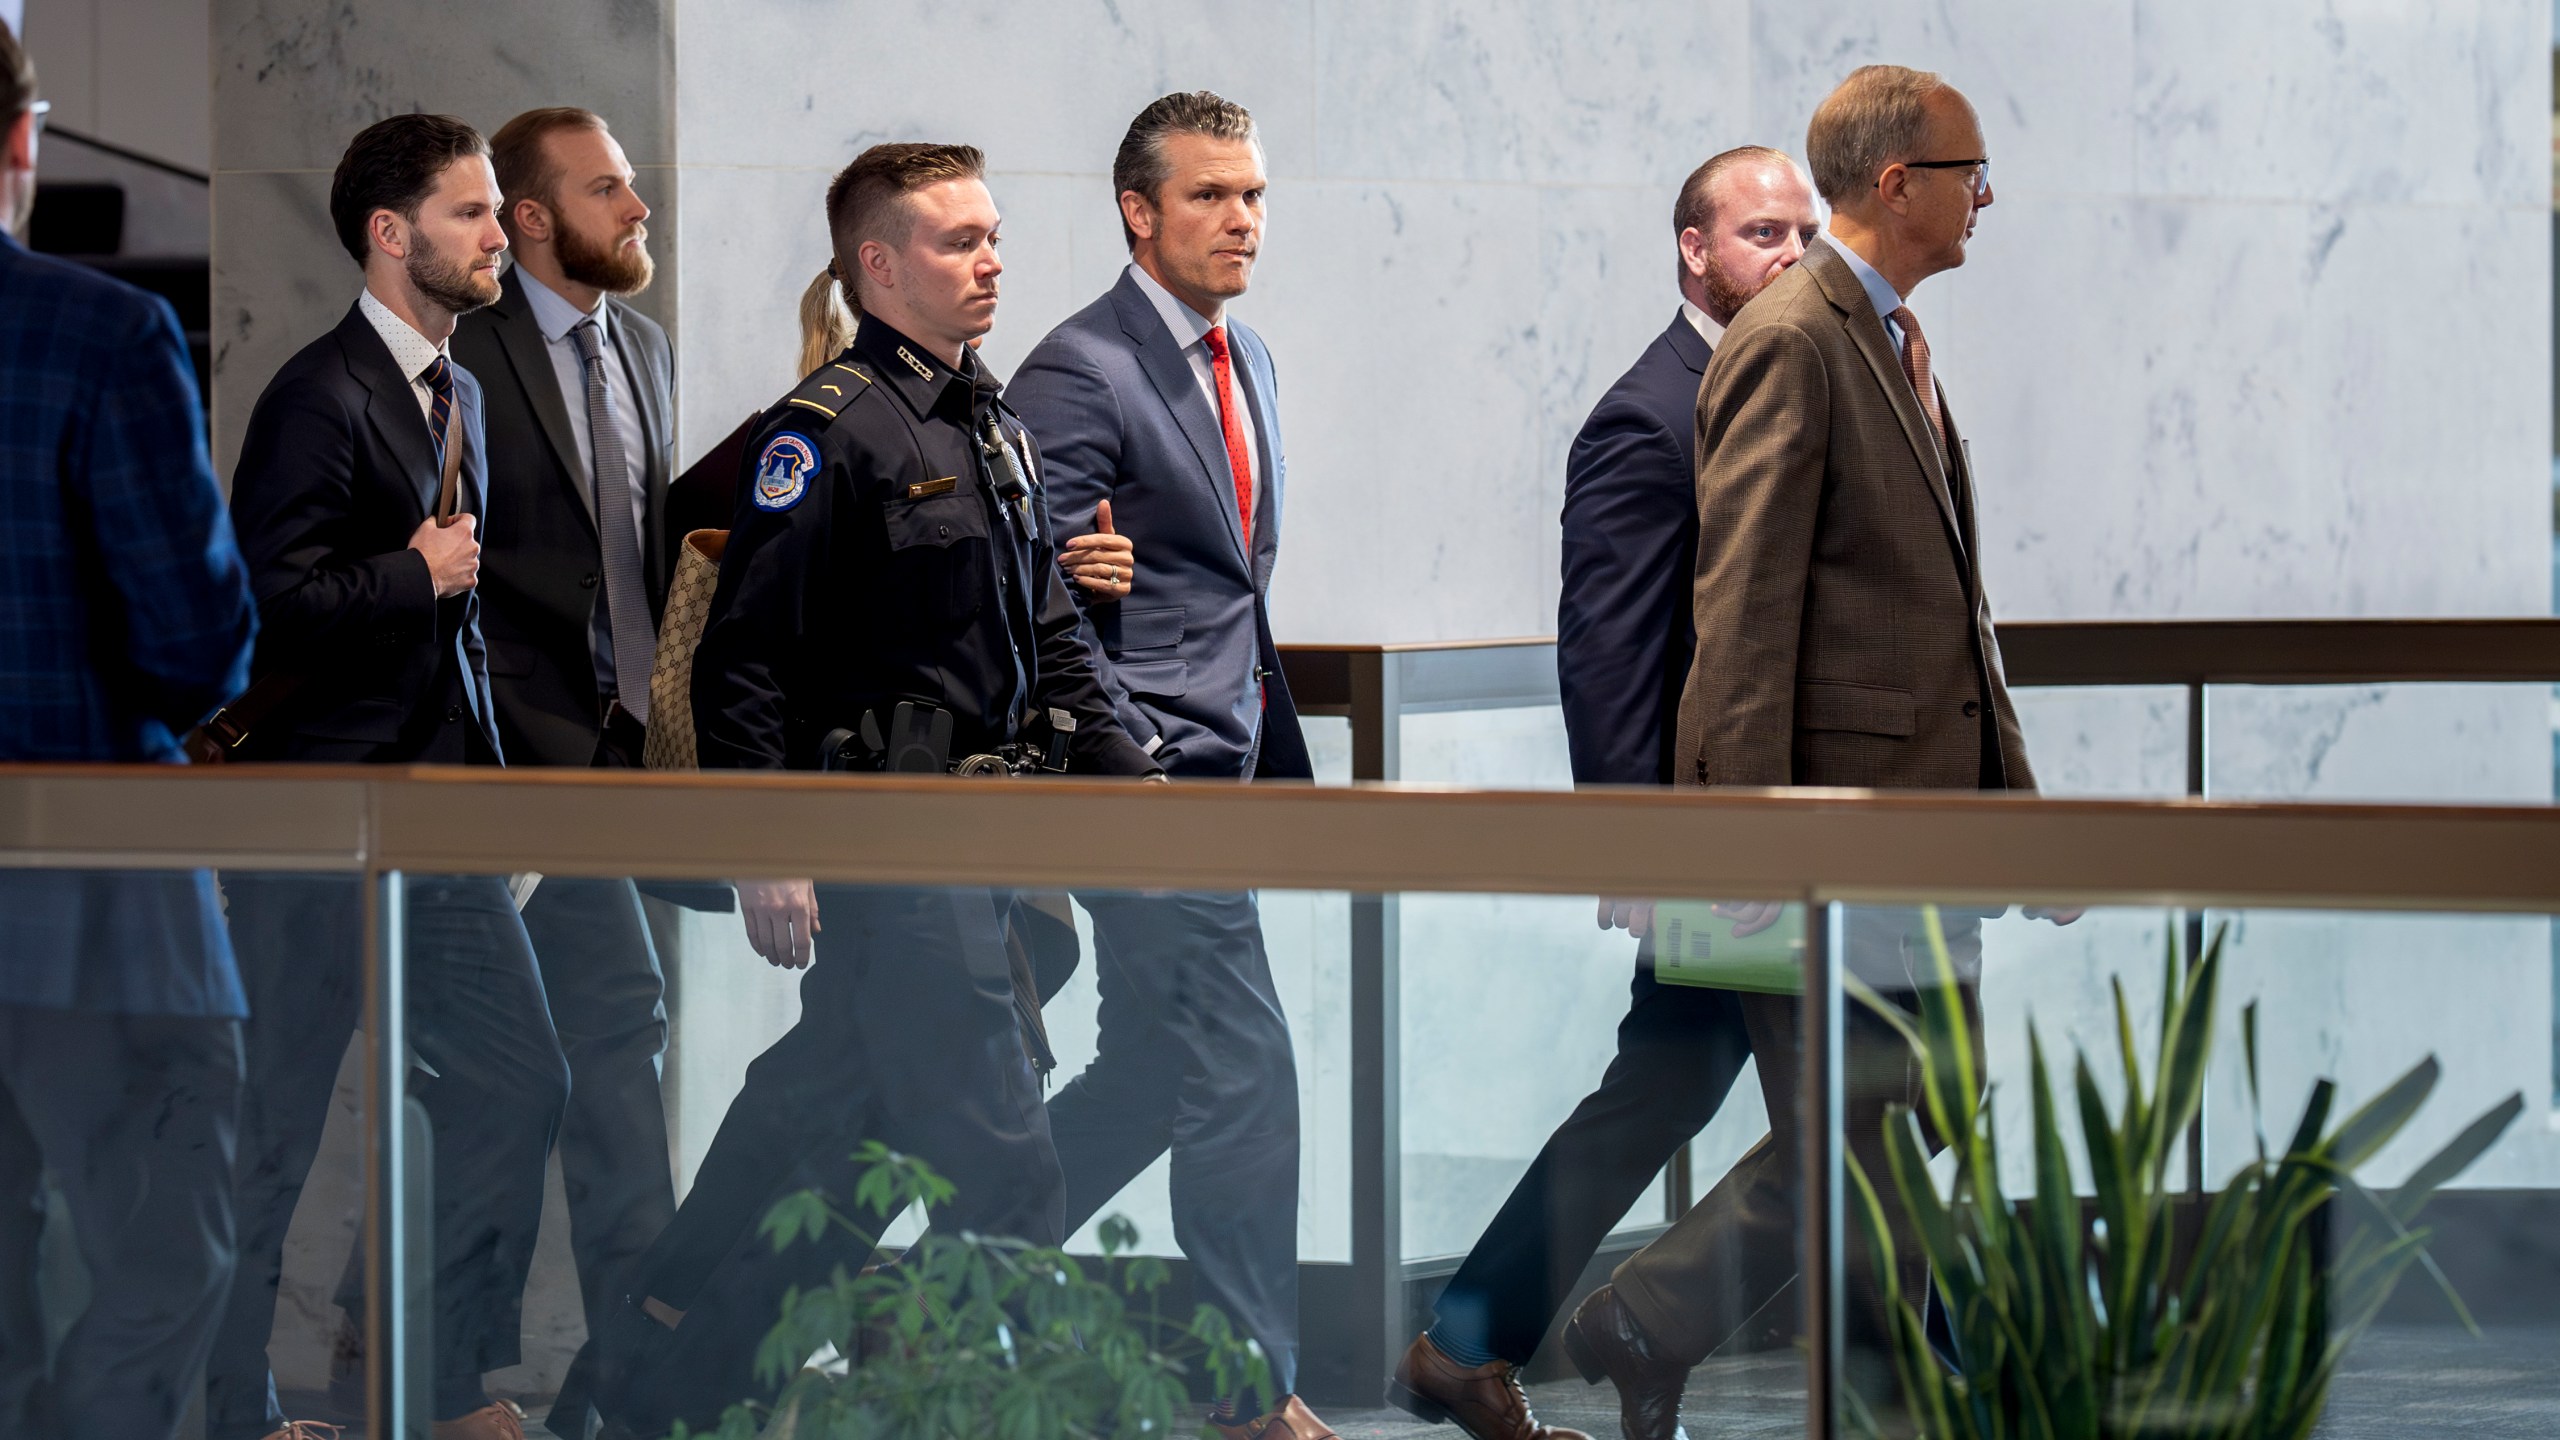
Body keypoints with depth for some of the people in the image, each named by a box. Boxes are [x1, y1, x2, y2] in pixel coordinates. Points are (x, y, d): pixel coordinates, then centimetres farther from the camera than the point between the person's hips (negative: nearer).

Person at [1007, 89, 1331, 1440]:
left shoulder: (1247, 363, 15)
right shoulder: (1077, 374, -12)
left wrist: (1282, 764, 13)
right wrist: (1136, 759, -21)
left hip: (1213, 769, 9)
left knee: (1156, 1070, 14)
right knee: (1241, 1067, -9)